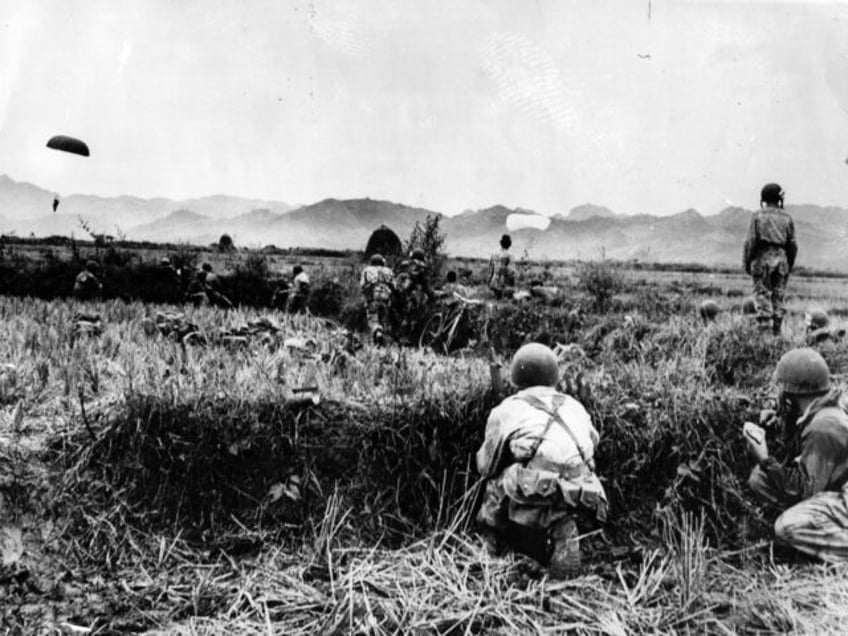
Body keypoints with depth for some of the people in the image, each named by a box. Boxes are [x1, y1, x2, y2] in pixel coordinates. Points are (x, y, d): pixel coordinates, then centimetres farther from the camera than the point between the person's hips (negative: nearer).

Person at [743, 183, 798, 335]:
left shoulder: (757, 216, -1)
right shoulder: (786, 218, 8)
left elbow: (751, 241, -7)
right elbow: (792, 244, 6)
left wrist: (747, 262, 0)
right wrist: (790, 265, 14)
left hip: (762, 257, -3)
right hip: (781, 258, 3)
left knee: (762, 294, 0)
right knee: (778, 296, 9)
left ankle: (764, 328, -7)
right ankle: (776, 330, 10)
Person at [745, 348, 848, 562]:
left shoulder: (823, 429, -29)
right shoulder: (816, 411, -1)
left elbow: (804, 490, -26)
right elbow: (796, 460, 5)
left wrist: (766, 460, -24)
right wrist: (782, 421, -7)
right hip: (827, 486, 10)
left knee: (787, 528, -30)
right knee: (758, 478, 1)